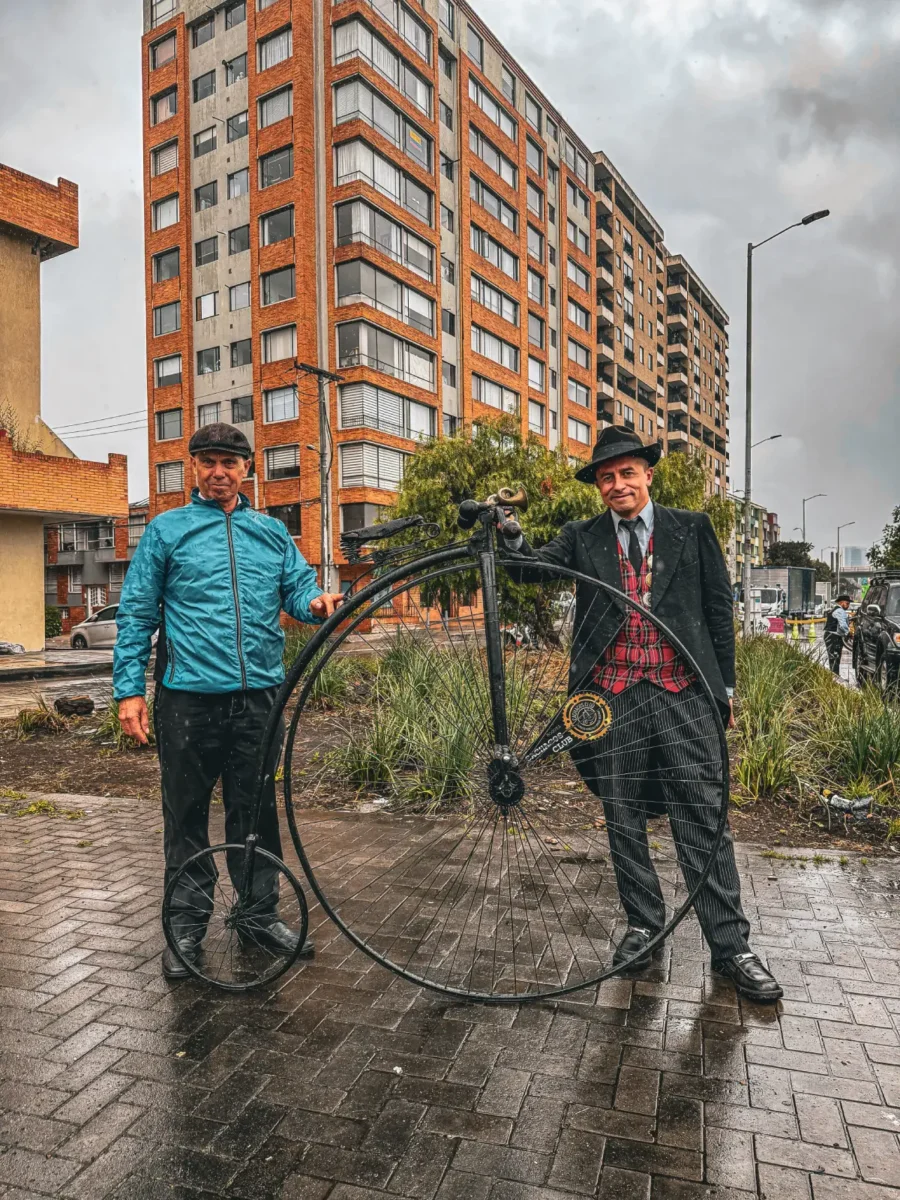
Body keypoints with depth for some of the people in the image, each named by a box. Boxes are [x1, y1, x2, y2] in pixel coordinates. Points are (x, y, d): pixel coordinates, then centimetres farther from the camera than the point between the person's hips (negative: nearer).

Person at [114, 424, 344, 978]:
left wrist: (315, 600, -17)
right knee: (186, 814, 8)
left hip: (259, 693, 2)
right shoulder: (167, 530, 5)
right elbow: (137, 614, 3)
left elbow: (298, 583, 8)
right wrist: (130, 689, -4)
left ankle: (262, 912, 28)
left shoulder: (272, 531, 14)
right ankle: (187, 923, 25)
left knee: (257, 809, 12)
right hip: (189, 697, -2)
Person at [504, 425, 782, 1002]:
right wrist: (509, 534, -26)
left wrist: (726, 685, 6)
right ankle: (644, 925, 27)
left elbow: (720, 608, 8)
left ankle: (731, 944, 12)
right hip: (613, 696, 2)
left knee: (702, 817, 0)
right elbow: (532, 570, -6)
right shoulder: (582, 539, 9)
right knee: (624, 819, 10)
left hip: (683, 694, -1)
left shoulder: (692, 529, 7)